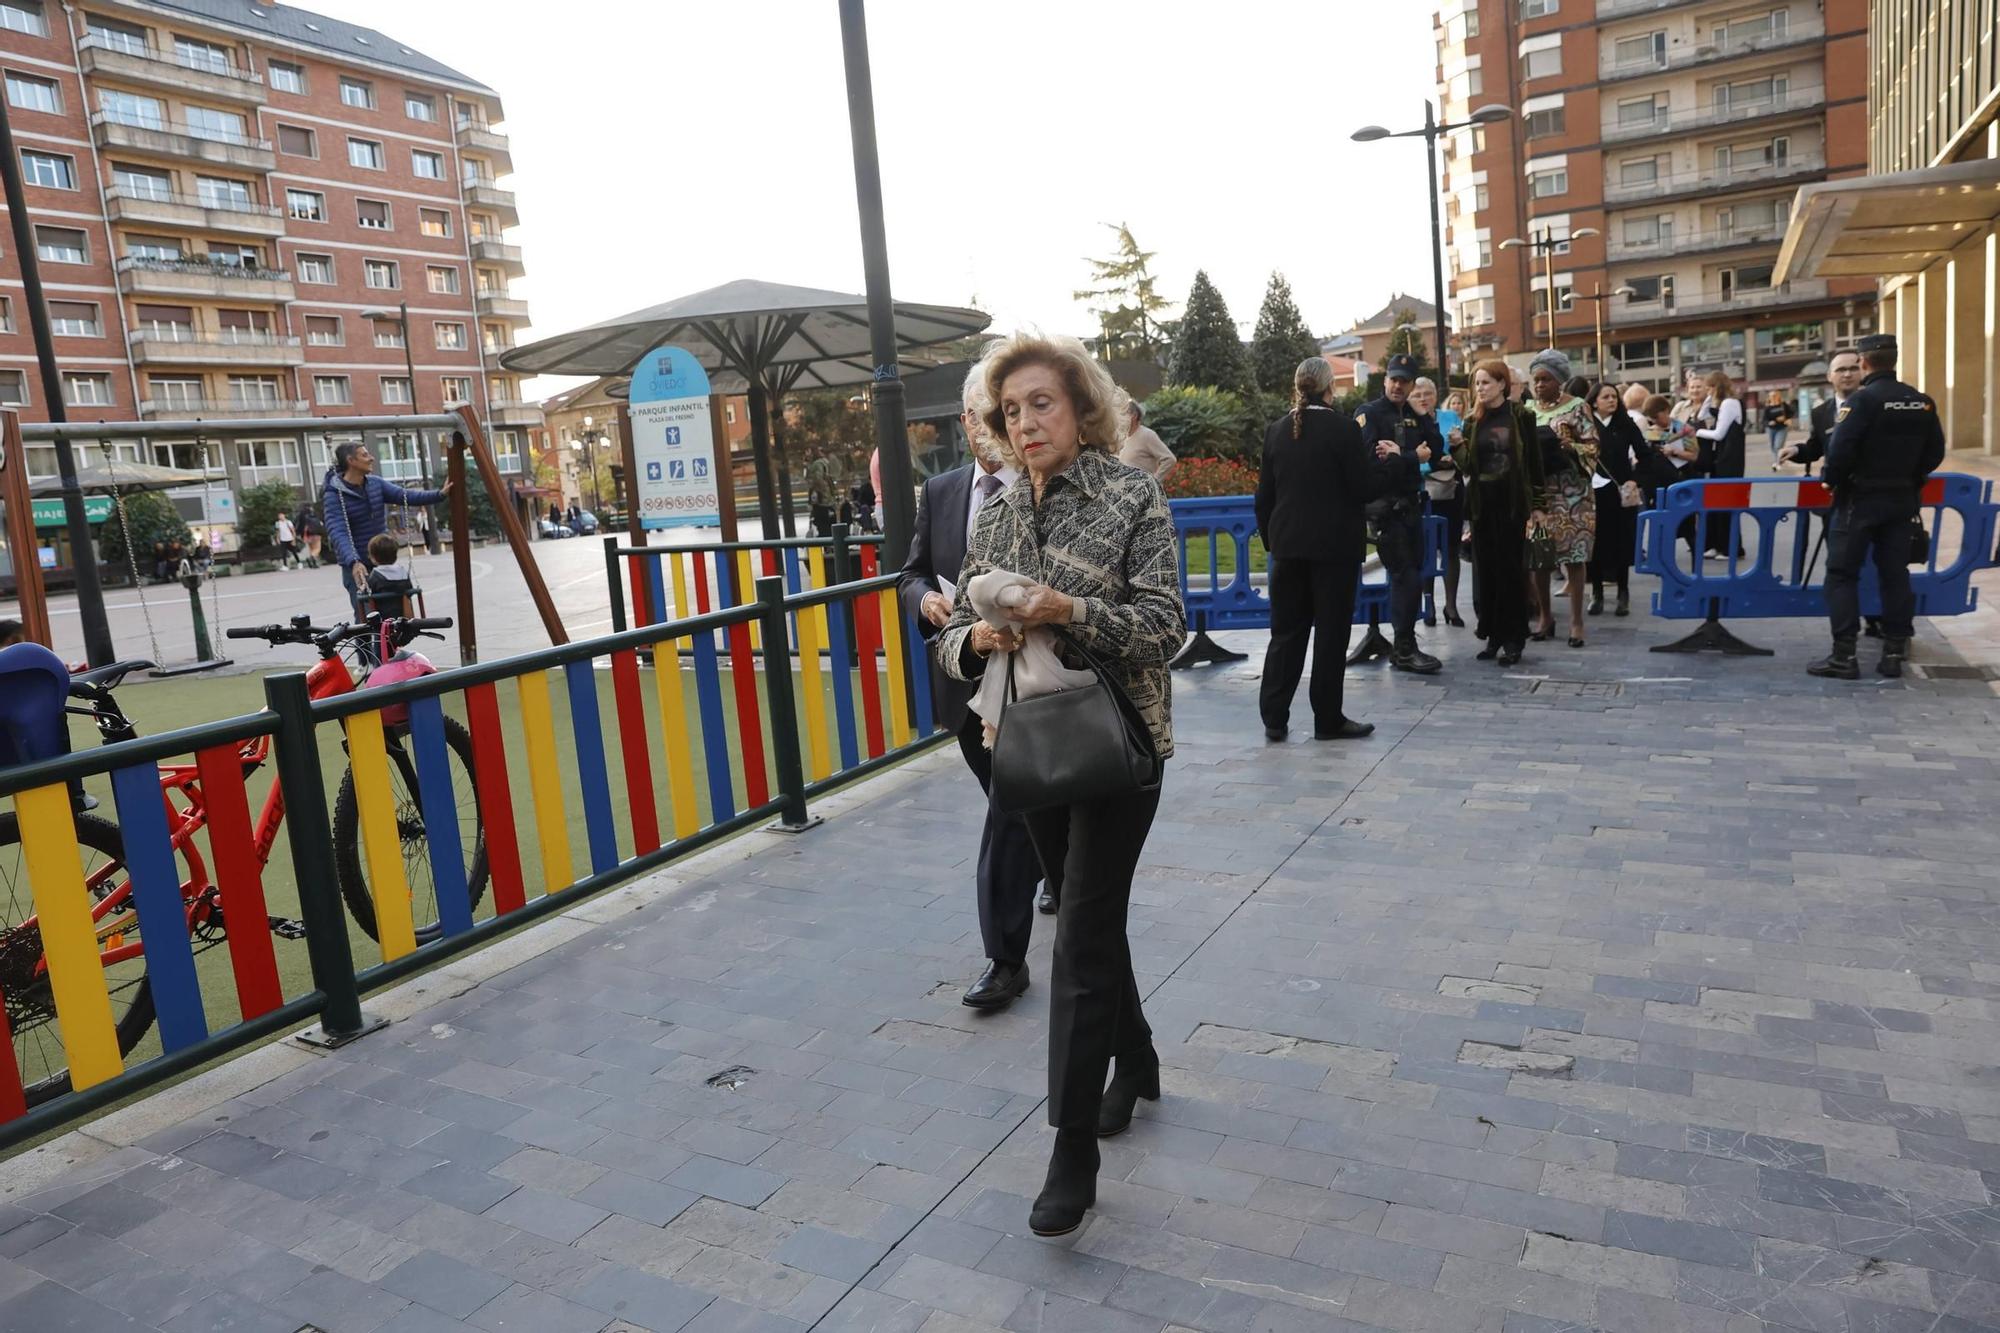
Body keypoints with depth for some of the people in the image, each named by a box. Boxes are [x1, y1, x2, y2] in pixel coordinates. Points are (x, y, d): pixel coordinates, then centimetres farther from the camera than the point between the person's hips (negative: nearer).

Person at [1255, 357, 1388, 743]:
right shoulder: (1342, 429, -11)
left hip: (1288, 545, 4)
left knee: (1287, 631, 10)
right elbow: (1365, 488, -10)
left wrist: (1270, 538, 16)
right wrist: (1391, 461, 6)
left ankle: (1274, 717, 9)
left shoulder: (1276, 431, 4)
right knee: (1331, 632, 4)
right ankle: (1328, 719, 10)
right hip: (1335, 545, -4)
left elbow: (1265, 494, 7)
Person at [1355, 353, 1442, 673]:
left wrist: (1399, 453, -17)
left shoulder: (1416, 415, 13)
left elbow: (1436, 445, -2)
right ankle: (1405, 650, -4)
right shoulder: (1369, 414, -6)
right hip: (1384, 506, -7)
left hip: (1411, 503, 7)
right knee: (1406, 577, -9)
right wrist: (1414, 457, -11)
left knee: (1411, 574, 11)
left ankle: (1404, 642, 21)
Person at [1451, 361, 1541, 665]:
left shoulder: (1521, 416, -2)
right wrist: (1457, 446, -16)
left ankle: (1514, 638, 6)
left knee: (1512, 570, 0)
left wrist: (1535, 505, -7)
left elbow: (1533, 461, -2)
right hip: (1482, 503, 4)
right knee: (1485, 570, 5)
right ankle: (1493, 635, 15)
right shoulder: (1472, 421, 7)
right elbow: (1467, 466, 4)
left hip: (1512, 502, -3)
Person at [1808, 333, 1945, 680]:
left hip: (1860, 498, -6)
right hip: (1901, 500, 6)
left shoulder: (1863, 398, -15)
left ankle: (1844, 655, -5)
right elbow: (1934, 453, 9)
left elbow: (1840, 449, -21)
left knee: (1841, 573, -1)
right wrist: (1909, 480, 19)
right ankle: (1894, 652, 13)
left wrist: (1831, 481, -5)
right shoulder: (1922, 402, 5)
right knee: (1894, 573, 11)